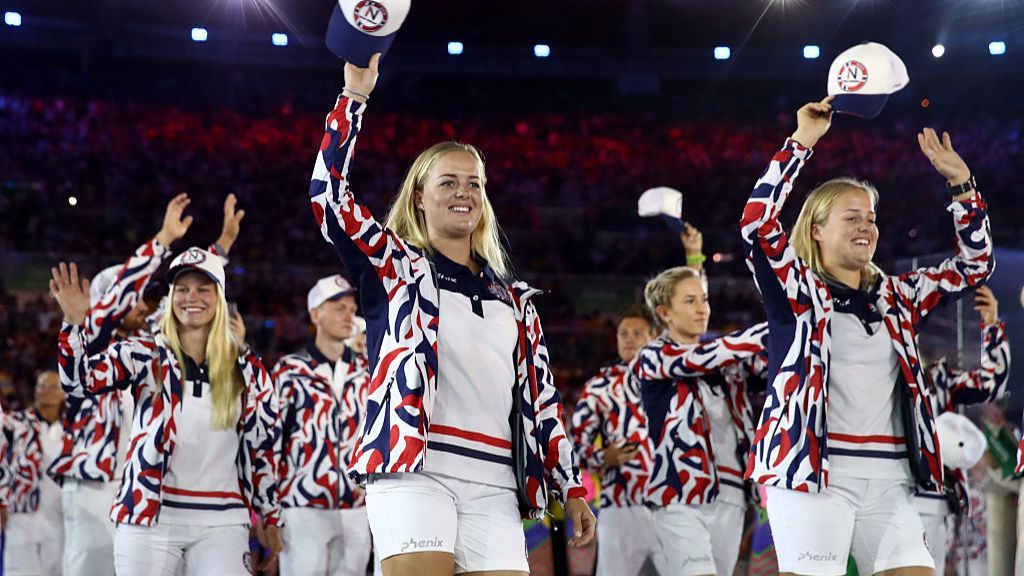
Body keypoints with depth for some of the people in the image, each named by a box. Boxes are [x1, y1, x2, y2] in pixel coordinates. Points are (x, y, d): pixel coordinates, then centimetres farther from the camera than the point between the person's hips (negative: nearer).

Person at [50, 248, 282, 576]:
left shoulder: (247, 368, 6)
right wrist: (74, 322, -28)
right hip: (149, 517, -1)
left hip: (222, 523, 1)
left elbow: (265, 444, 11)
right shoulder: (143, 355, 2)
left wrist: (271, 518, 13)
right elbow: (82, 380, -13)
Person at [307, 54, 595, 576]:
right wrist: (355, 95, -5)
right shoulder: (394, 265, 12)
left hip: (494, 484, 4)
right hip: (414, 470, -4)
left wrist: (571, 486, 15)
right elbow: (328, 194, -2)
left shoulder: (513, 299, 23)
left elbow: (540, 397, 21)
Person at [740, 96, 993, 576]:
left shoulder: (896, 297, 18)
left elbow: (974, 265, 20)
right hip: (812, 475, -5)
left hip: (888, 482, 5)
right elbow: (757, 222, -12)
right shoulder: (796, 289, 3)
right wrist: (801, 141, -10)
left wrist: (959, 181, 10)